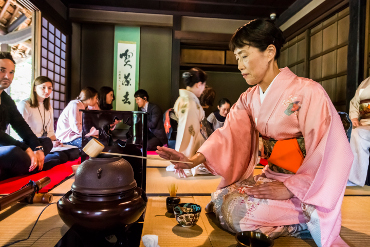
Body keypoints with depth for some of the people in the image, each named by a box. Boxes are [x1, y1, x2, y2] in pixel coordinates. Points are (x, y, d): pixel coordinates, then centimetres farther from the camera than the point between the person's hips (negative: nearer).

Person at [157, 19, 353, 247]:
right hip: (271, 176, 7)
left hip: (305, 185, -6)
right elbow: (228, 134, -9)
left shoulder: (308, 92, -16)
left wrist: (289, 188, -21)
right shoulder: (249, 98, 4)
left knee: (237, 212, -20)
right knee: (221, 199, -7)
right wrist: (194, 160, -24)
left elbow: (333, 153, -17)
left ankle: (305, 224, 2)